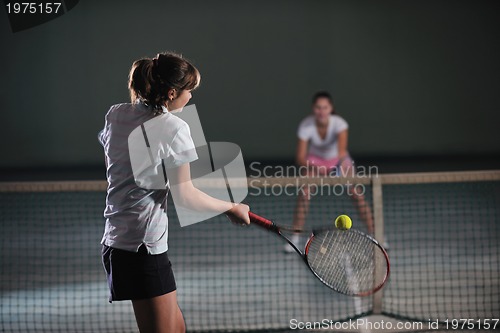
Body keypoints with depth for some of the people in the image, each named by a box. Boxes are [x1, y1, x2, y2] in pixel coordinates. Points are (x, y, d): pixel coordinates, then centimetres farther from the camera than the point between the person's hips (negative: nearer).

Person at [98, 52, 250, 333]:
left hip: (115, 240, 9)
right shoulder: (175, 127, -13)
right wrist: (232, 208, 0)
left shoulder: (115, 115, 8)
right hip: (145, 248, -9)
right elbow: (185, 195, -13)